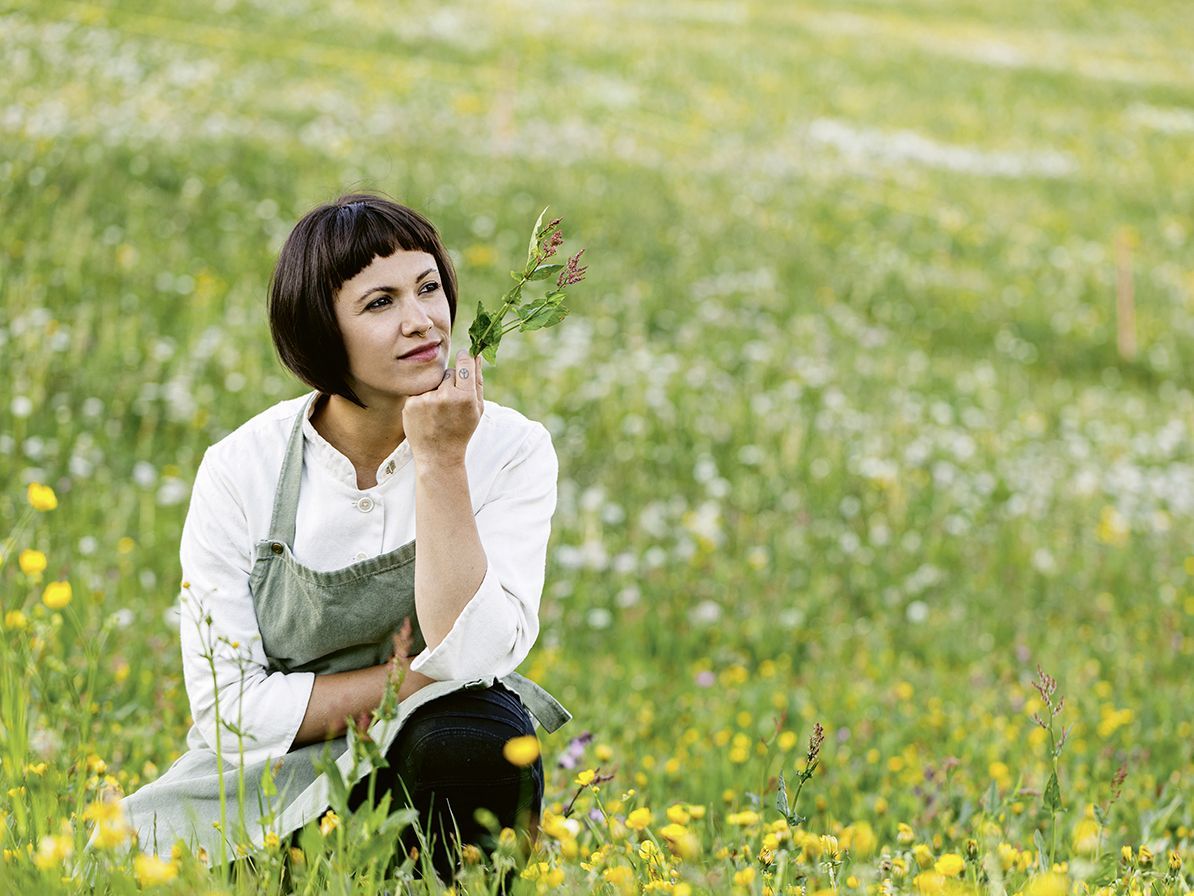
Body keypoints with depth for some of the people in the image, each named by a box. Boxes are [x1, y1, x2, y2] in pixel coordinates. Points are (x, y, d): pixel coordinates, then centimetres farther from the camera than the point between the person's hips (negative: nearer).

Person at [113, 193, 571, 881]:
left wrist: (442, 463, -23)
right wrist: (402, 681, -14)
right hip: (275, 780, 0)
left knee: (478, 734, -35)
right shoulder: (241, 470, -8)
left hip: (424, 760, 0)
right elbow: (230, 709, -9)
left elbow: (470, 658, -21)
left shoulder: (510, 450, -8)